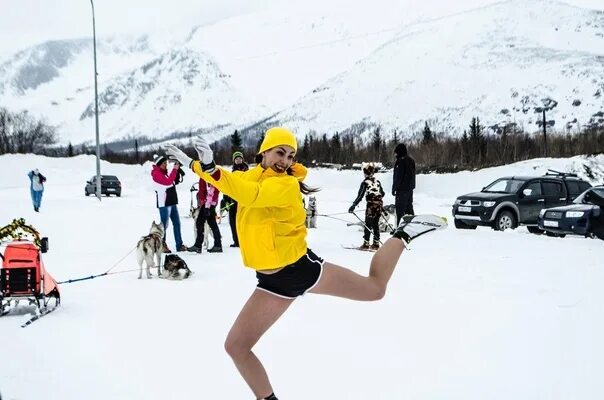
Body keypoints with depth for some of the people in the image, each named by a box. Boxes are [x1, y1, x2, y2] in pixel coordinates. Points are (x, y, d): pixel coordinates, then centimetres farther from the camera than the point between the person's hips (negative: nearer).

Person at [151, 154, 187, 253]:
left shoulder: (164, 172, 16)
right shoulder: (156, 173, -11)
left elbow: (175, 182, 21)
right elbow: (168, 182, -25)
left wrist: (178, 173, 5)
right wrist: (175, 169, -22)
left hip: (172, 202, 9)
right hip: (164, 203, -9)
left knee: (177, 223, 9)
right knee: (164, 225, -5)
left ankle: (179, 245, 13)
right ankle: (162, 245, 4)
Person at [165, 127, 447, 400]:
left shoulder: (287, 185, -19)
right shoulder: (251, 175, 1)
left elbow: (249, 194, -36)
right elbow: (229, 181, 19)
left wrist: (211, 168, -45)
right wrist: (193, 164, 9)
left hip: (301, 267, -5)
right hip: (273, 282, 5)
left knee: (376, 288, 12)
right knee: (235, 347, -1)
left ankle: (404, 234, 34)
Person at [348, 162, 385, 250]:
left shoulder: (365, 182, -7)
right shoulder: (377, 181, 9)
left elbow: (360, 196, -11)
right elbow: (382, 193, 16)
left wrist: (353, 205, -8)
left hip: (371, 205, -5)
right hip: (379, 205, 5)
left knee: (368, 225, 0)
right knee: (376, 224, 12)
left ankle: (366, 244, -2)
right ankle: (376, 244, 14)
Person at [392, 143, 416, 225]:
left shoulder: (400, 161, -16)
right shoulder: (411, 160, 12)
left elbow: (398, 177, -17)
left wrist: (394, 188, -12)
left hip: (402, 189, -9)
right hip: (410, 188, 9)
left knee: (400, 209, -7)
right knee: (409, 207, 17)